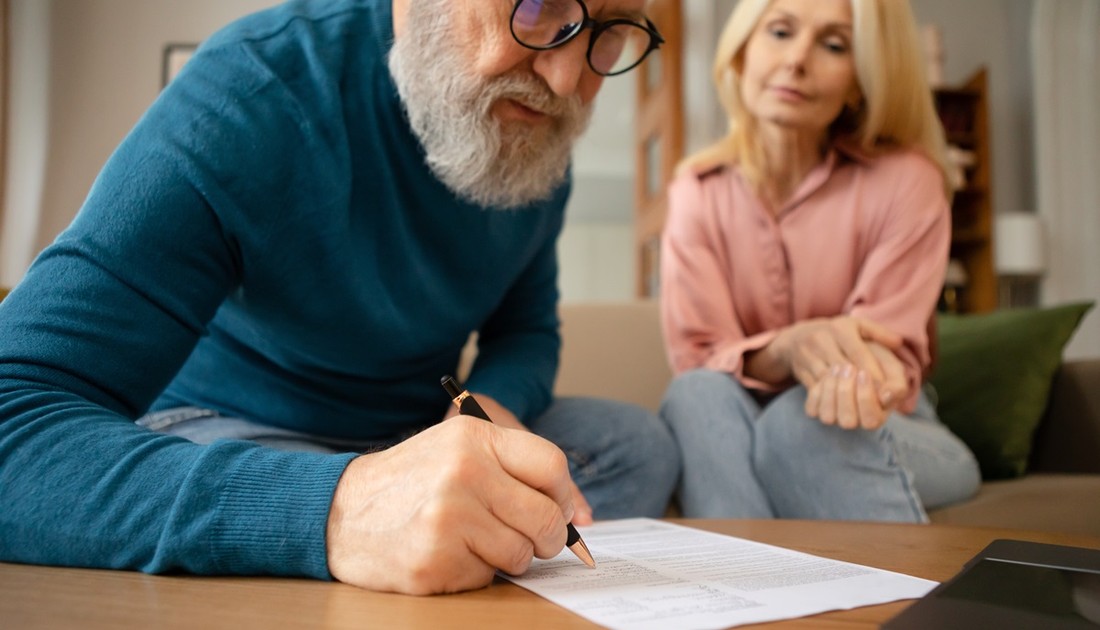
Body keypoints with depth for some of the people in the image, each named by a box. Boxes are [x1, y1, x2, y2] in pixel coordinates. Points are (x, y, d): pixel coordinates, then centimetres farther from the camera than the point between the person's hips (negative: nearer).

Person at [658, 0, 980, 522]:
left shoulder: (904, 181, -10)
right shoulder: (697, 192, -4)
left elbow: (889, 356, -12)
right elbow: (695, 361, -13)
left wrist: (855, 368, -38)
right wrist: (787, 349, -36)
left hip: (881, 438, -1)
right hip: (739, 439, 2)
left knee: (798, 421, -34)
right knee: (699, 395, -32)